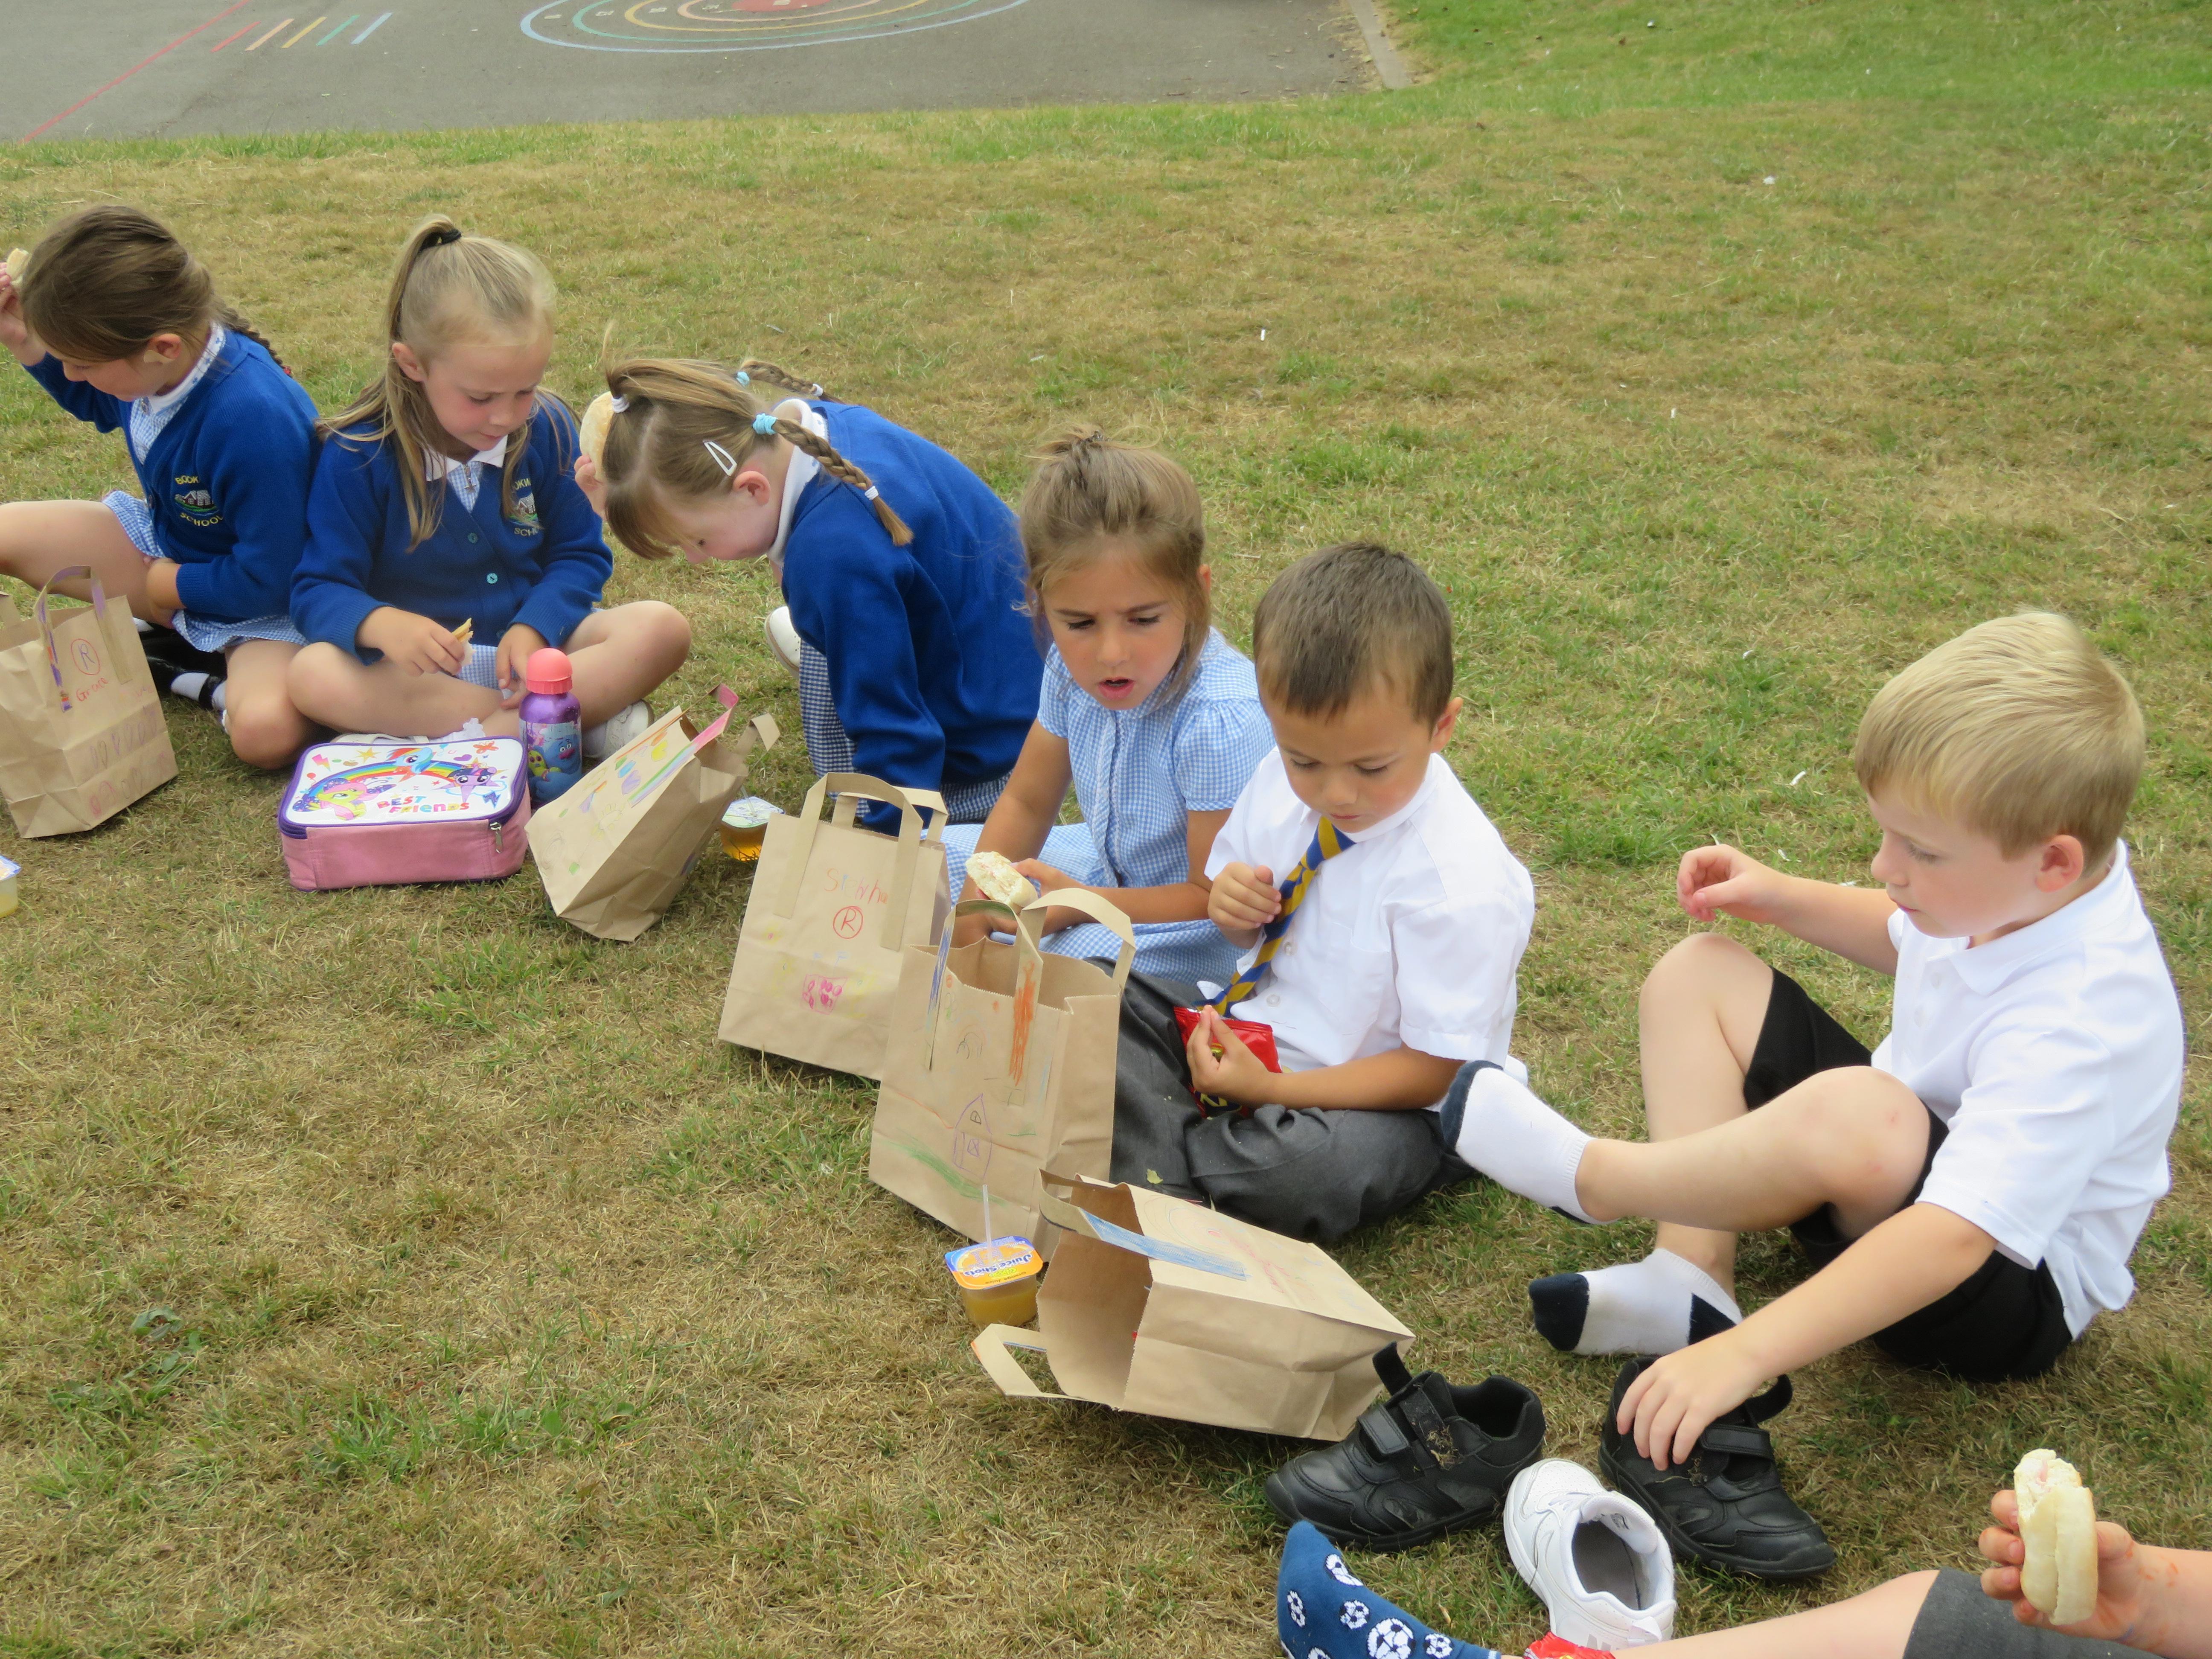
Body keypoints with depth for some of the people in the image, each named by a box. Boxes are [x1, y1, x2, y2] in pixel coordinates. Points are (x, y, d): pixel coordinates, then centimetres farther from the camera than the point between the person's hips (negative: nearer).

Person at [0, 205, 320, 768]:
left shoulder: (254, 419, -37)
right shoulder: (146, 361, -13)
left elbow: (266, 579, -27)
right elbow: (94, 404, 16)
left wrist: (168, 585, -11)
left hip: (262, 599, -7)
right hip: (165, 542, 8)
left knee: (268, 731, -36)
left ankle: (182, 670, -7)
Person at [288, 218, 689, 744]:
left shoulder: (547, 429, -4)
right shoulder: (358, 455, -11)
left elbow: (581, 554, 2)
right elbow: (318, 590, -11)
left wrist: (534, 627, -19)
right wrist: (382, 623, -34)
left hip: (534, 643, 2)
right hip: (417, 668, -1)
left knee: (663, 627, -23)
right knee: (312, 673, -33)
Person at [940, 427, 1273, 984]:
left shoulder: (1221, 723, -35)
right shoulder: (1075, 668, -13)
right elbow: (1026, 801, 2)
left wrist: (1081, 905, -33)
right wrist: (976, 906, -13)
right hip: (1113, 866, 8)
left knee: (1085, 955, -36)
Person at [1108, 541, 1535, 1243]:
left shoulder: (1463, 882, -26)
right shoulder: (1280, 785, -6)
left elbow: (1433, 1069, -21)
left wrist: (1271, 1089, -27)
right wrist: (1230, 906, -13)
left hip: (1385, 1101, -7)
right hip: (1249, 1026, 7)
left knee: (1305, 1170, -39)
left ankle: (1155, 1158, -13)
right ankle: (1172, 1157, -20)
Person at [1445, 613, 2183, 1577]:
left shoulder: (2077, 1027, -35)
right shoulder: (2022, 885, -9)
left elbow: (1953, 1239, -43)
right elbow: (1903, 937, 17)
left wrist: (1744, 1354, -47)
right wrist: (1781, 899, 1)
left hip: (2016, 1288, -9)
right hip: (1909, 1170, 9)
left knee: (1850, 1116, -43)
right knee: (1698, 975, 1)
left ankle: (1591, 1178, -15)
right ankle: (1690, 1281, -15)